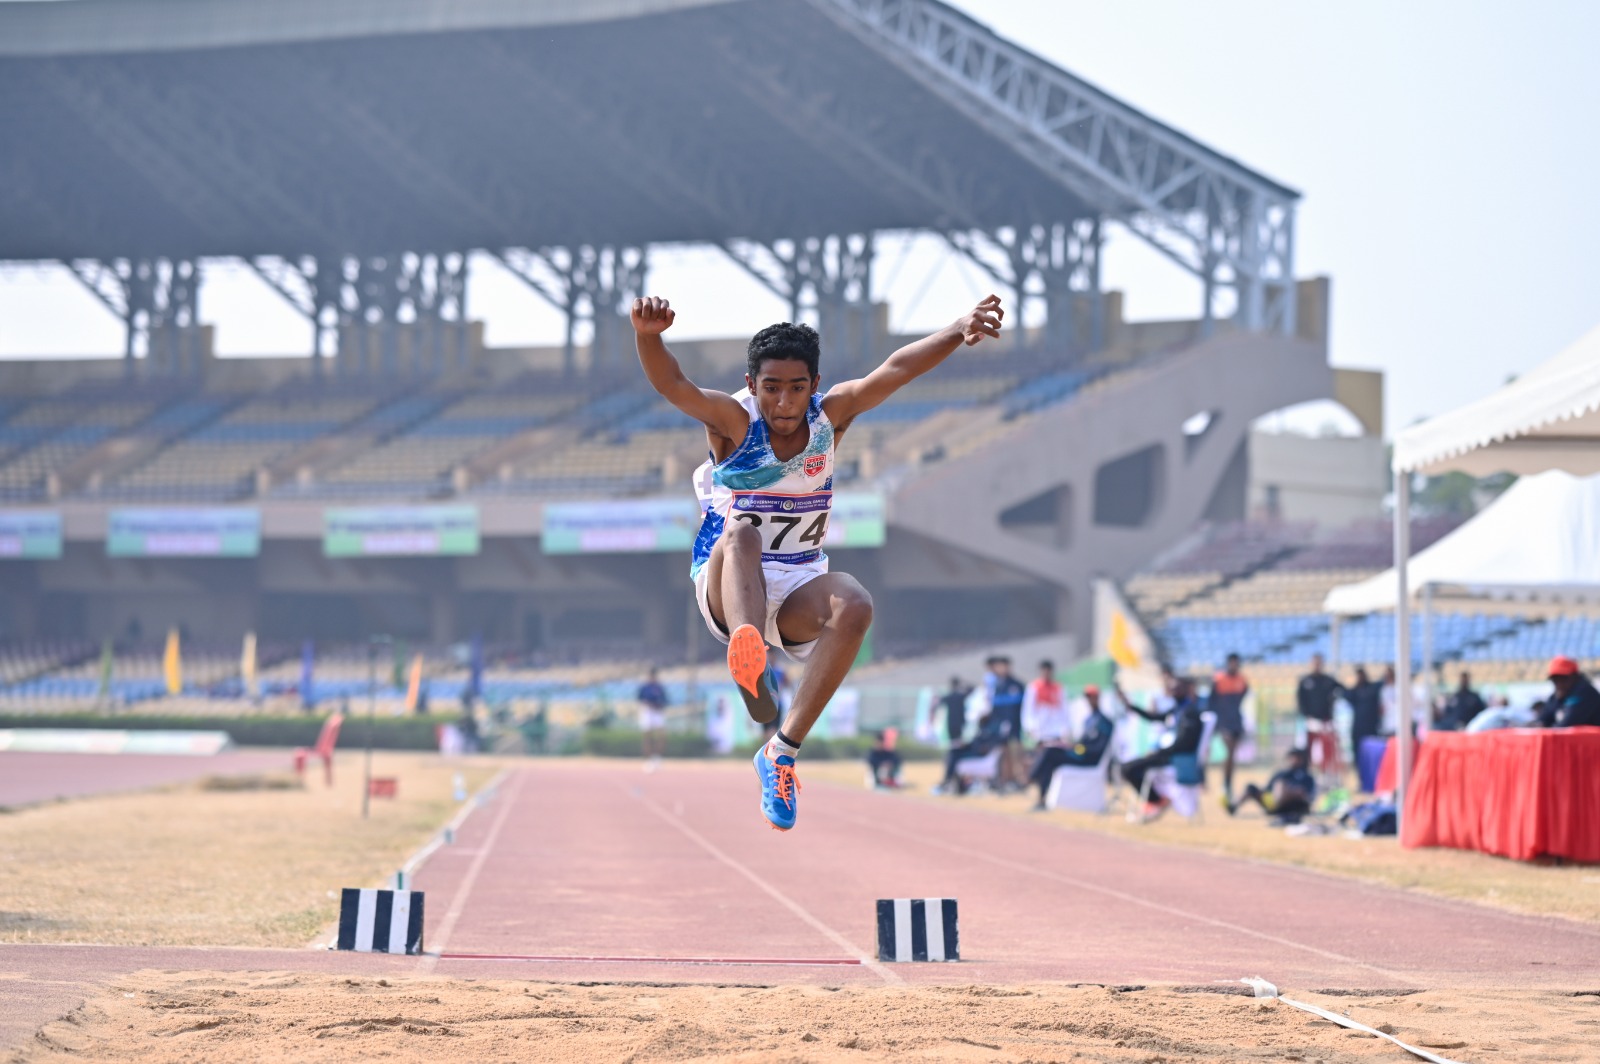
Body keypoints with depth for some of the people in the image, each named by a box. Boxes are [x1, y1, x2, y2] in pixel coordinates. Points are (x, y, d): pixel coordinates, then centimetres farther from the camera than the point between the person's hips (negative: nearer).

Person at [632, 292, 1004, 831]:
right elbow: (671, 385, -26)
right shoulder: (734, 421, -8)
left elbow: (894, 371, -14)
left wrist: (959, 331, -30)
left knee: (854, 605, -30)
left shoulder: (830, 415, 0)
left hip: (796, 592, 3)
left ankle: (783, 748, -26)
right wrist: (648, 335, -47)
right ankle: (749, 657, -67)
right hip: (726, 588, -3)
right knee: (740, 533, -35)